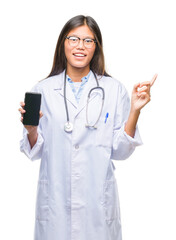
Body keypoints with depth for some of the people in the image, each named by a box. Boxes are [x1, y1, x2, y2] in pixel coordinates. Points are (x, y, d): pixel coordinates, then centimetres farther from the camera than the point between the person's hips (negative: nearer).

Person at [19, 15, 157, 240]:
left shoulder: (114, 89, 0)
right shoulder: (43, 90, 0)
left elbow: (120, 151, -2)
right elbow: (35, 152, 5)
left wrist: (135, 110, -12)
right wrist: (31, 129, -15)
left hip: (98, 199, 0)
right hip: (54, 199, 0)